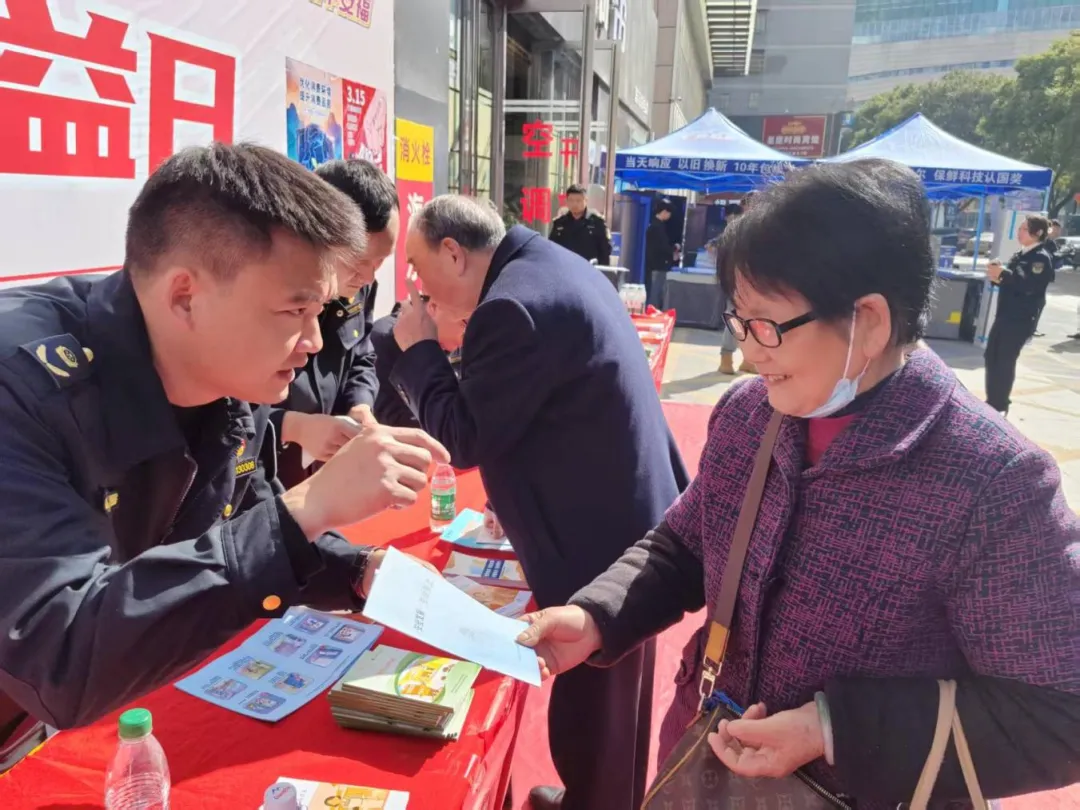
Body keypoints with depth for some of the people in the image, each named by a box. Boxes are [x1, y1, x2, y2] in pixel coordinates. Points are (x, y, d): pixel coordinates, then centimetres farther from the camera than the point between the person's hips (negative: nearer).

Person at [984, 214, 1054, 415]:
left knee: (1005, 362, -5)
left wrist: (1003, 273, -23)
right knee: (991, 357, 11)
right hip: (1005, 315, 8)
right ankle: (992, 401, 22)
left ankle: (1000, 406, 7)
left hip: (1021, 320, -8)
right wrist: (997, 277, 0)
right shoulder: (1019, 255, 15)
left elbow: (1028, 286, -25)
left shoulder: (1042, 258, -11)